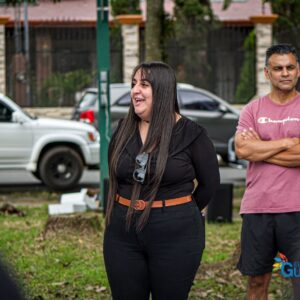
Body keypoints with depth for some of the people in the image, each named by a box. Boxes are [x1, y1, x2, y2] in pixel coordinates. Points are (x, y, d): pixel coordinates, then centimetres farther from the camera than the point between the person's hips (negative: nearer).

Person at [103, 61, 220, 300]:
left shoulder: (190, 134, -6)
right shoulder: (124, 130, 6)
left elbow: (210, 182, 3)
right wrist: (131, 209, 14)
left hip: (175, 238, -4)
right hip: (123, 237, 4)